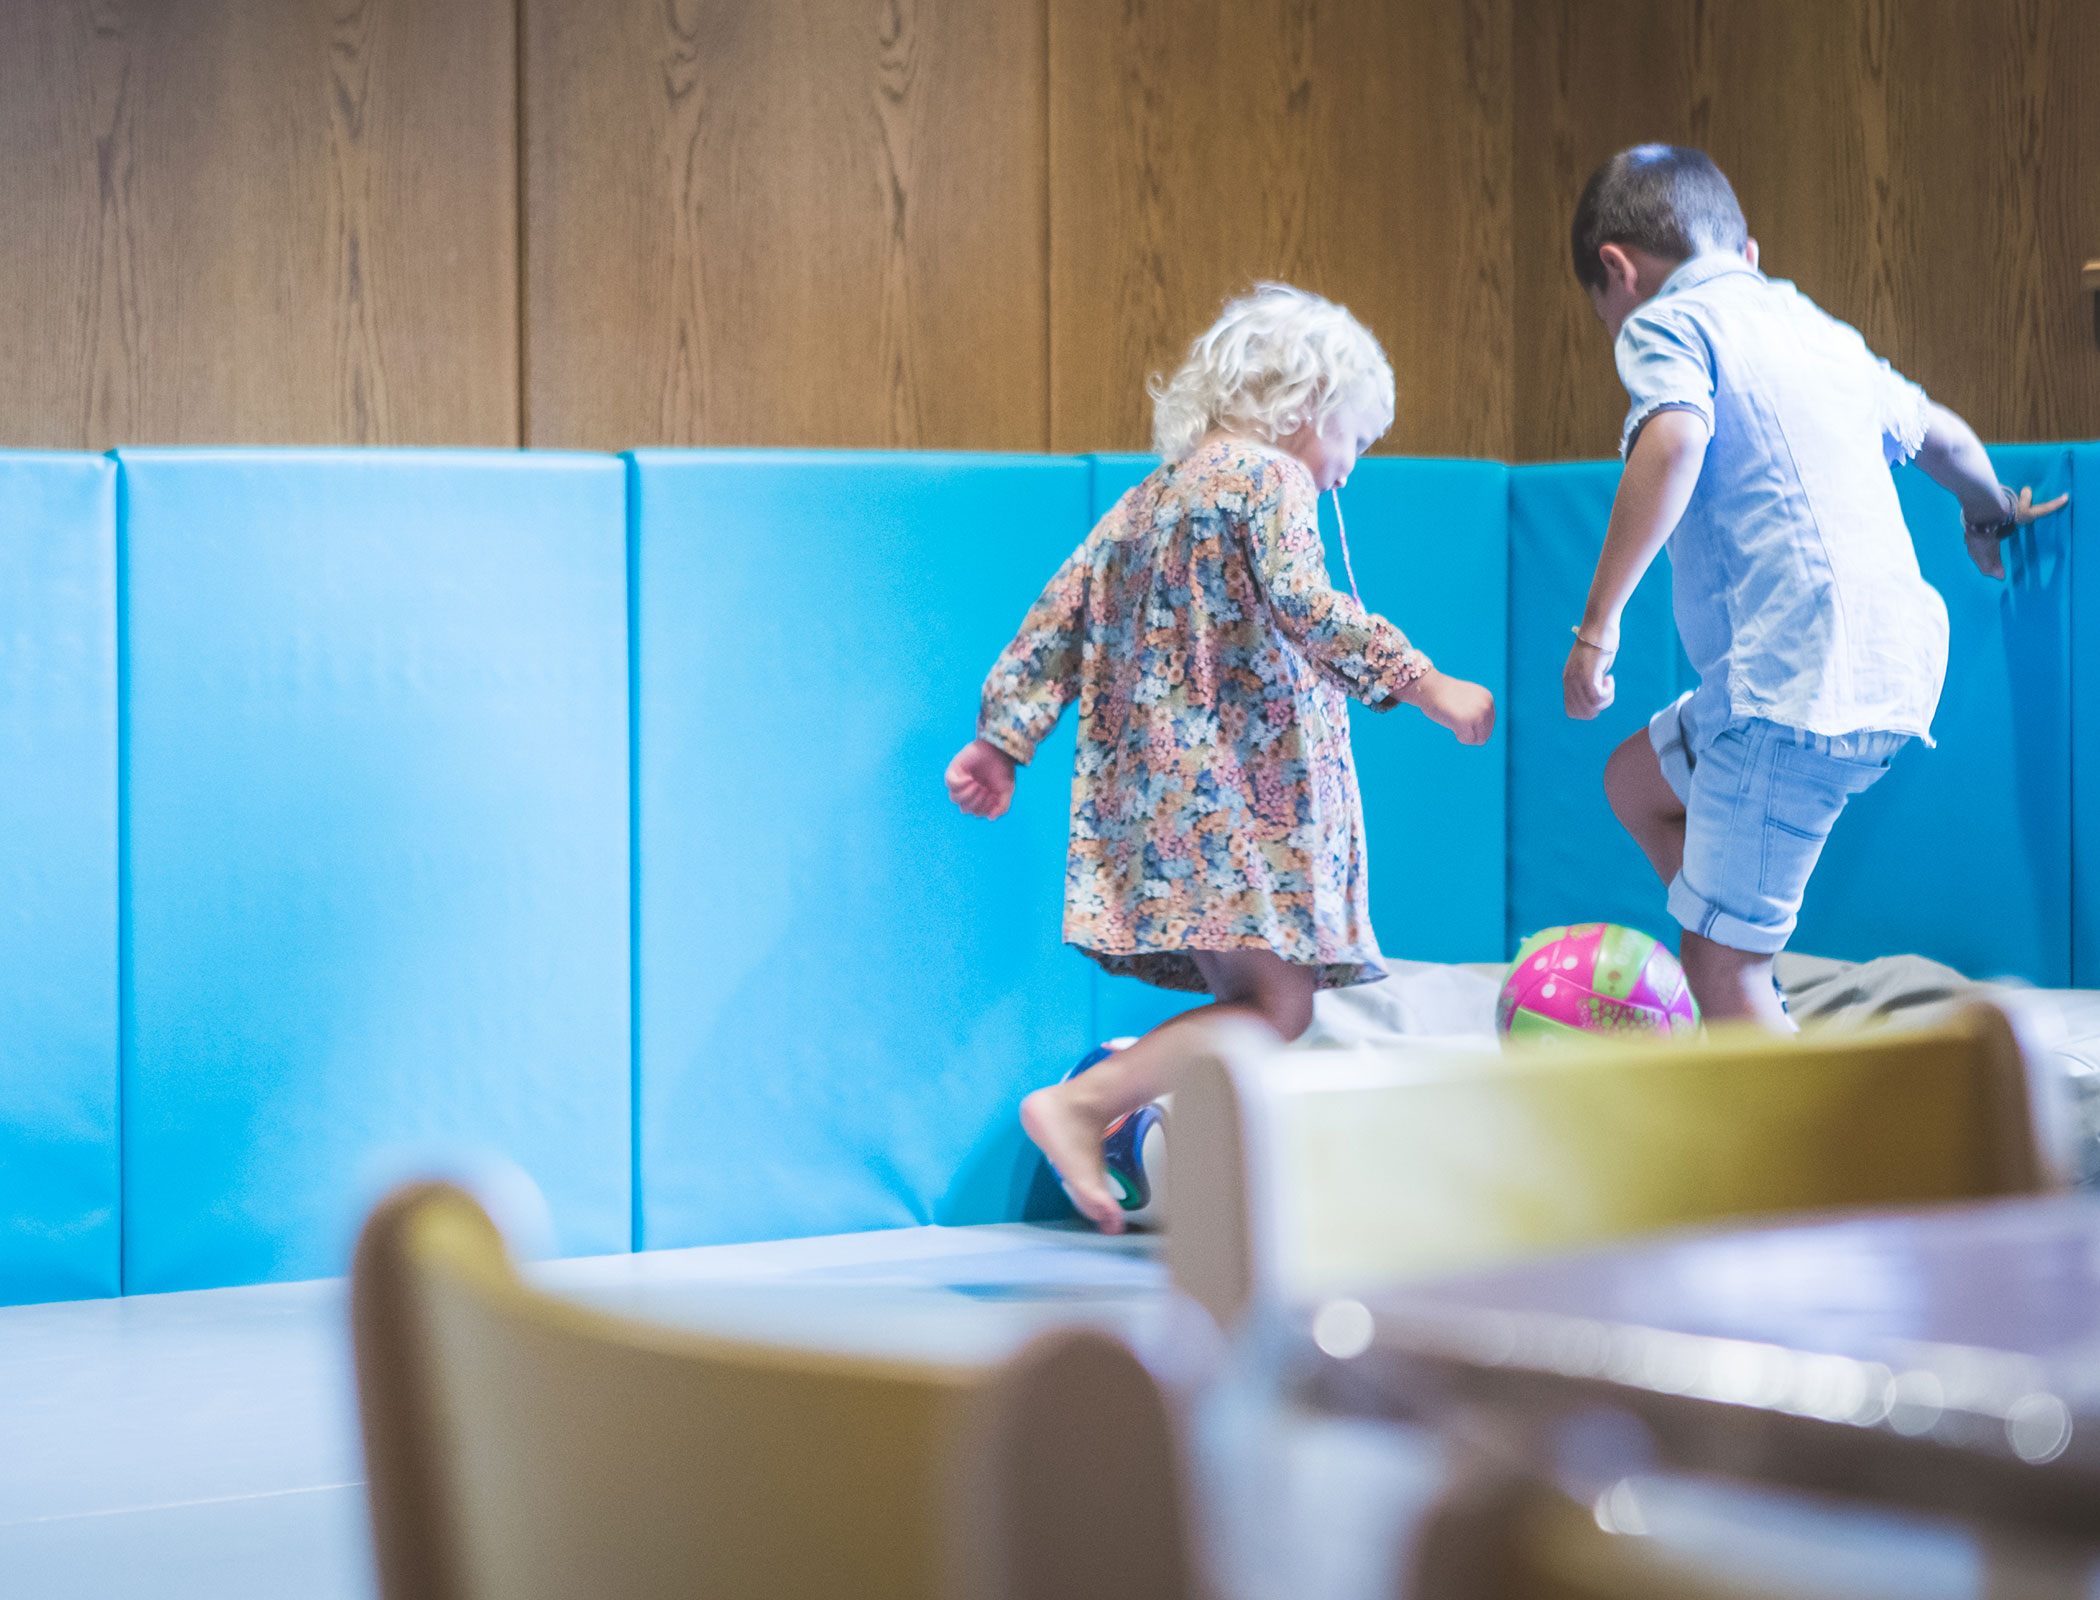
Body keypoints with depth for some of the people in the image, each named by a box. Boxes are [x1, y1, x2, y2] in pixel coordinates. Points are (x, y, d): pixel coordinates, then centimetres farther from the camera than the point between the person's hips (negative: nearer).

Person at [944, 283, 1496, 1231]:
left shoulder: (1147, 498, 21)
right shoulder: (1268, 478, -4)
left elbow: (1056, 619, 19)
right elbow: (1303, 606, -20)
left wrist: (1003, 738, 22)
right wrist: (1423, 686, -19)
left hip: (1153, 787, 9)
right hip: (1228, 790, -9)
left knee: (1257, 1000, 10)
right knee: (1279, 1005, -12)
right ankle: (1077, 1106, -19)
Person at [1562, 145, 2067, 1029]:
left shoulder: (1665, 322, -1)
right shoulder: (1818, 331, 22)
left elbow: (1676, 437, -23)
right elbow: (1940, 433, 38)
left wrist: (1598, 620, -23)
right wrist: (1990, 511, 60)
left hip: (1795, 681, -9)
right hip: (1897, 666, 9)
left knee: (1719, 964, -4)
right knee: (1637, 781, 27)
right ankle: (1766, 1030, 21)